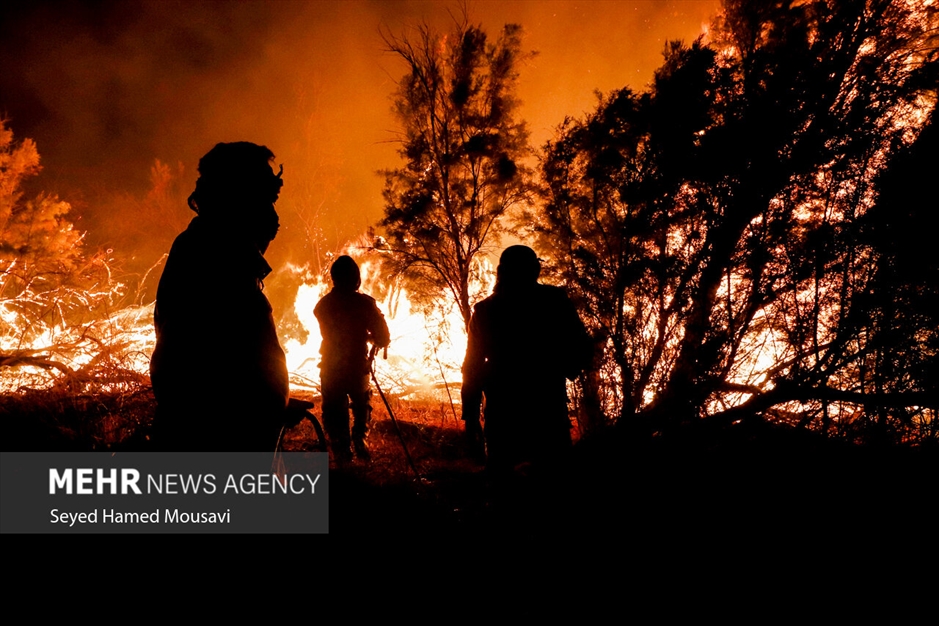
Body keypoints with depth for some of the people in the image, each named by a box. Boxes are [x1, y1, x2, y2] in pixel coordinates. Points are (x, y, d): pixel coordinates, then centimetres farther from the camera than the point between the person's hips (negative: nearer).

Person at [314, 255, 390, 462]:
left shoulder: (323, 304, -1)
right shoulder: (365, 303, -10)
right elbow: (383, 338, -8)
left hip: (331, 369, 1)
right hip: (357, 367, -1)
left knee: (334, 412, 10)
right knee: (361, 406, 24)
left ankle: (341, 452, 3)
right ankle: (360, 439, 7)